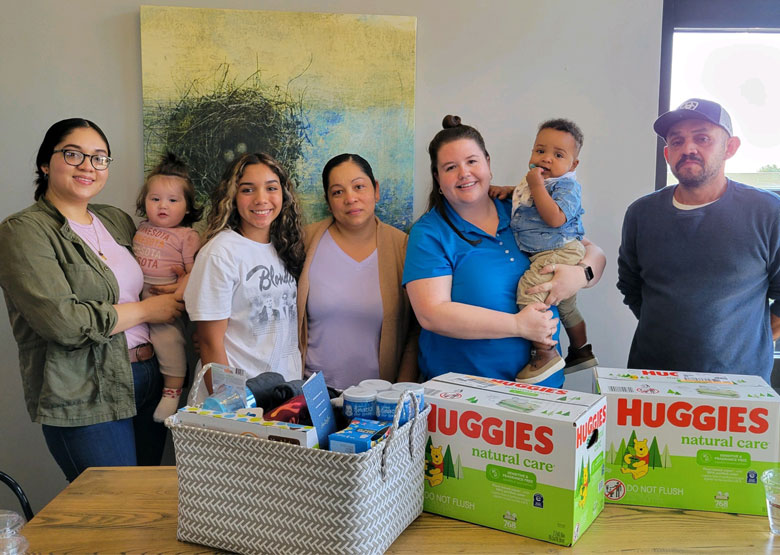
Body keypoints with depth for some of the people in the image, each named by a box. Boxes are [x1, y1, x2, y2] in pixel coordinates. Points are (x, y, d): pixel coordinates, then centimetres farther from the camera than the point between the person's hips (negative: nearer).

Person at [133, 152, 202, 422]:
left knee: (168, 340, -13)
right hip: (136, 299, 7)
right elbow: (131, 260, 26)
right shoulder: (142, 228, 12)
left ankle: (172, 392, 1)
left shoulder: (187, 236, -7)